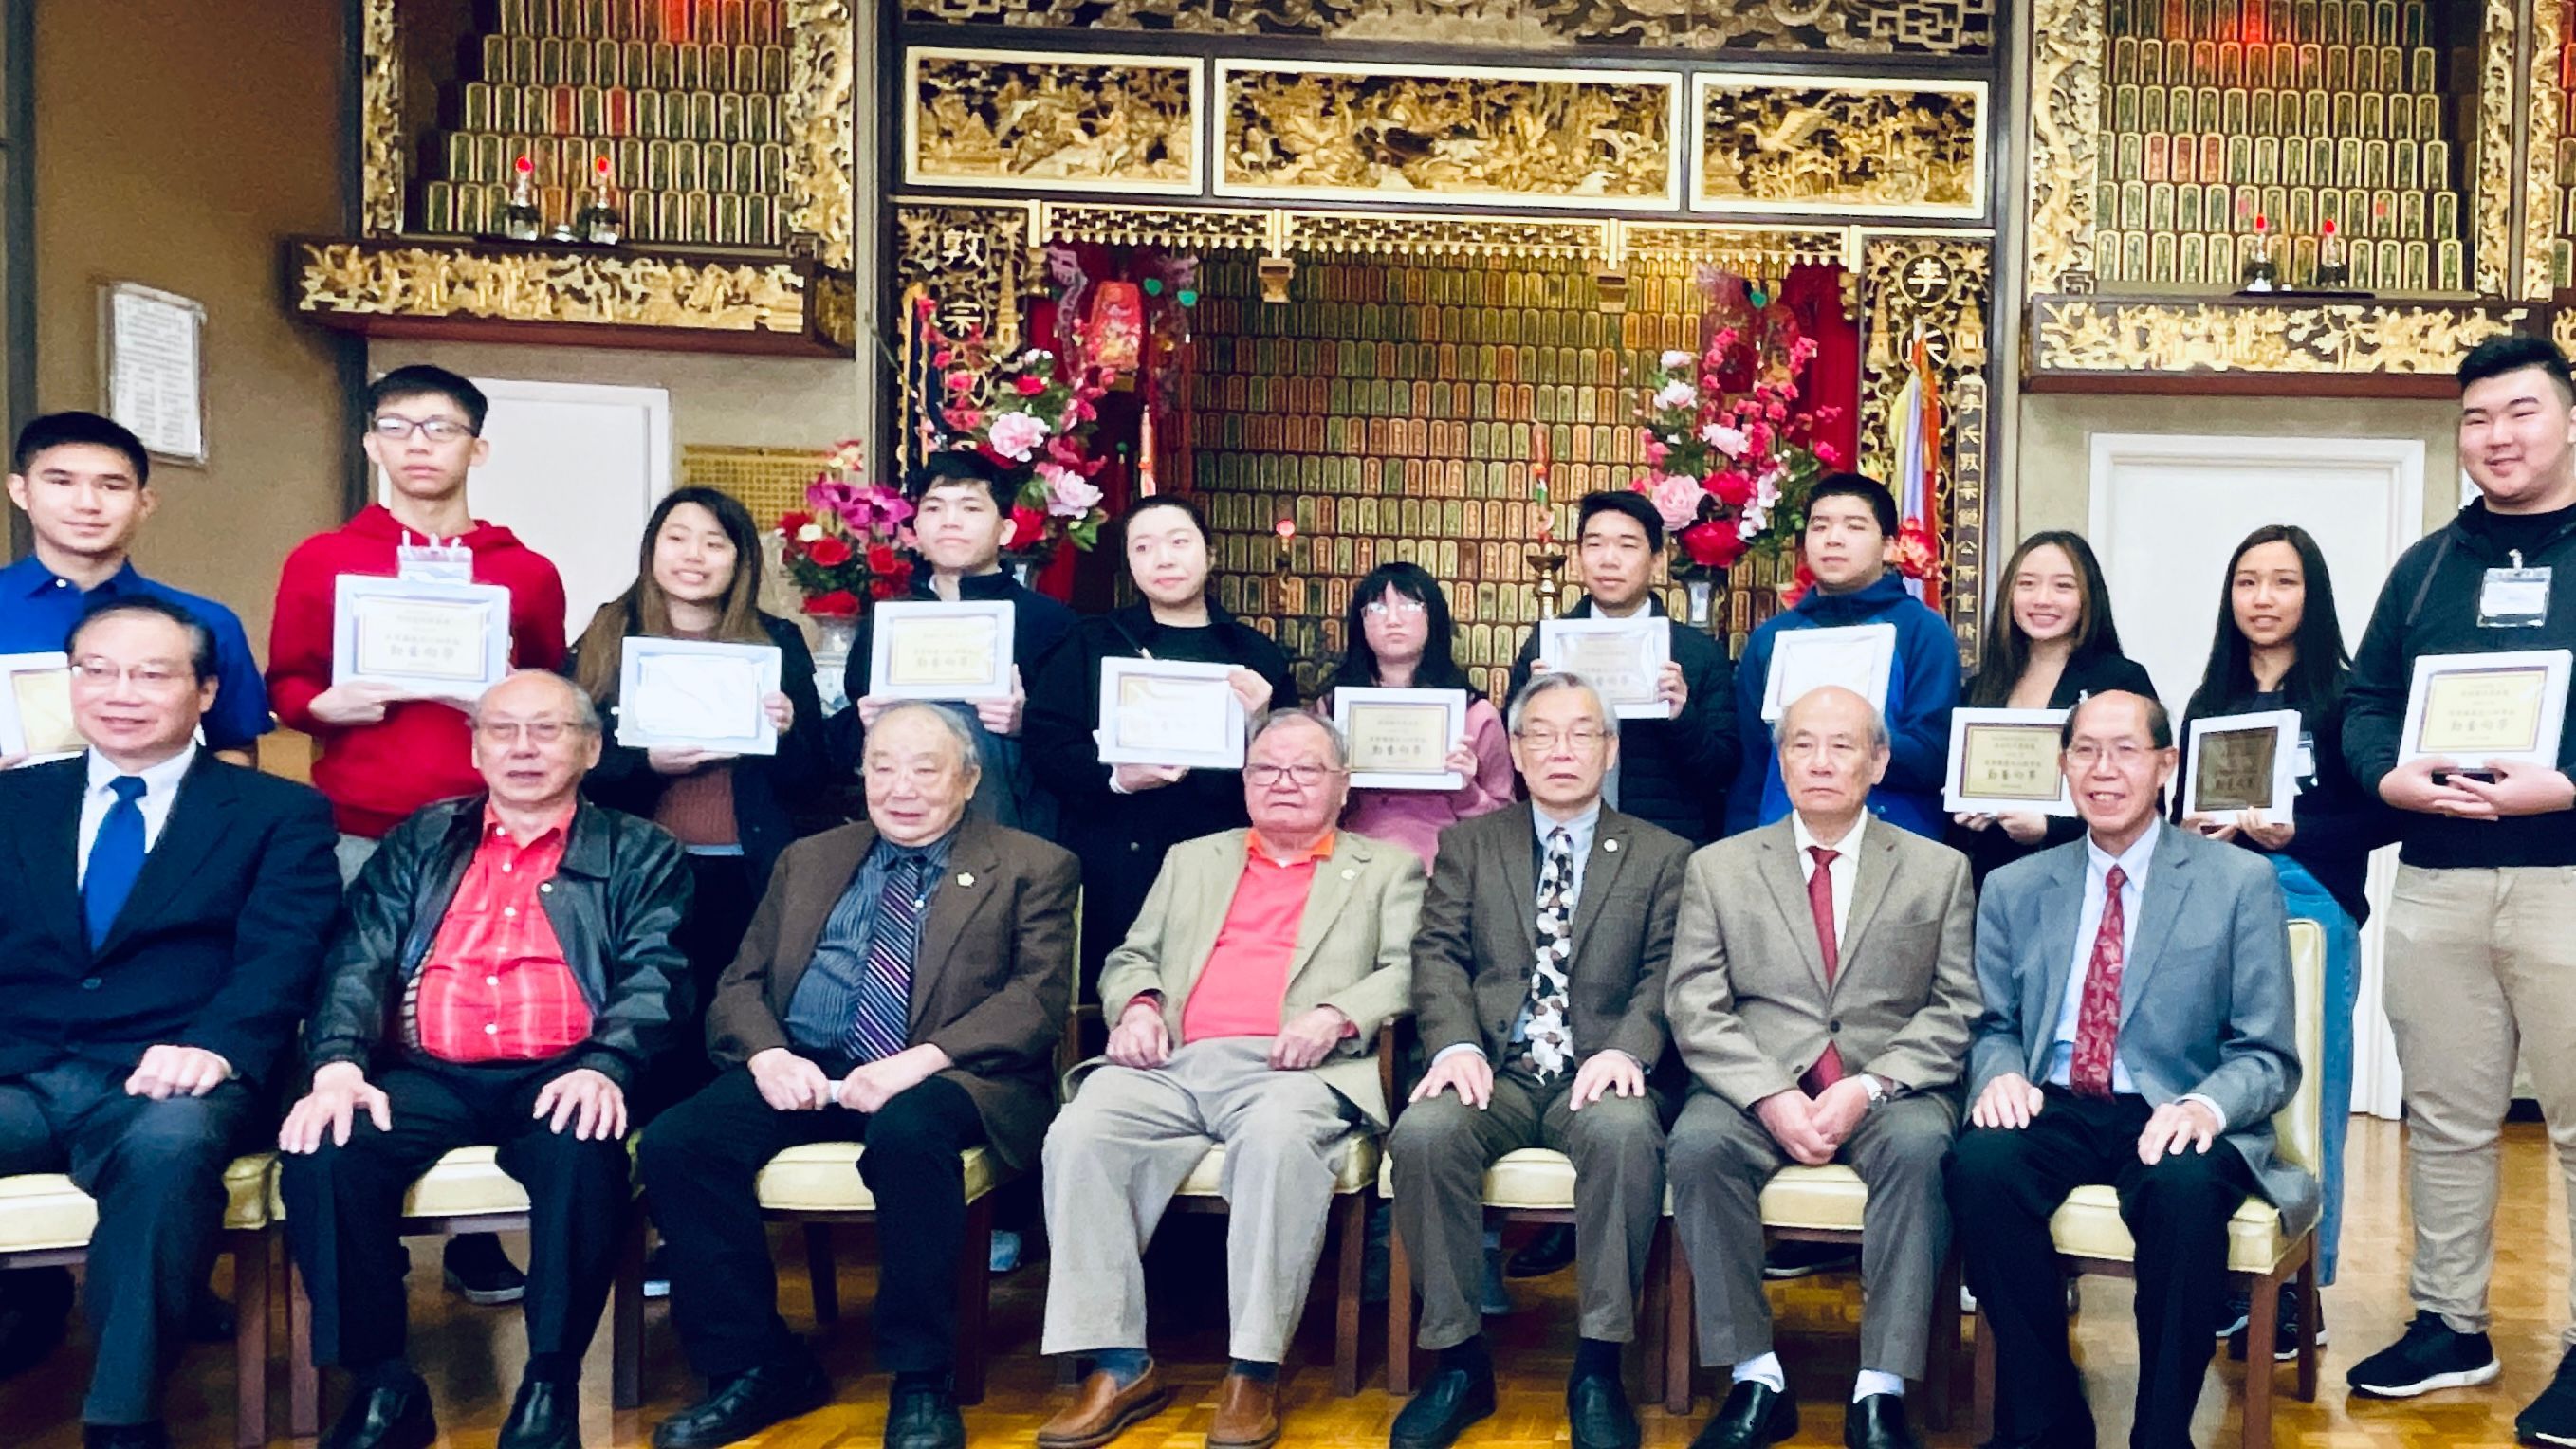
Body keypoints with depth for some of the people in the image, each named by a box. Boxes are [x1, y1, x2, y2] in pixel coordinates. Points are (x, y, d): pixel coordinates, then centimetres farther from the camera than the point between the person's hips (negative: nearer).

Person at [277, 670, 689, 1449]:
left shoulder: (641, 854, 13)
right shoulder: (420, 840, 20)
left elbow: (654, 976, -1)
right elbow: (358, 960, 9)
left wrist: (603, 1068, -21)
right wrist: (339, 1065, -11)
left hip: (559, 1078, -2)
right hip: (426, 1075, 3)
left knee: (584, 1152, -34)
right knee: (321, 1149, -26)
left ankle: (550, 1386, -16)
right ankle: (385, 1384, -9)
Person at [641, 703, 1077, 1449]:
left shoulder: (1032, 869, 7)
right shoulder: (807, 861, 20)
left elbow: (1037, 997, -5)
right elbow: (740, 985, 15)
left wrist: (921, 1061, -20)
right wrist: (768, 1055, -9)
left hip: (945, 1079, -4)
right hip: (803, 1072, 4)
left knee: (907, 1132, -37)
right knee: (674, 1141, -21)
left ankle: (920, 1381, -19)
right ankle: (756, 1367, -5)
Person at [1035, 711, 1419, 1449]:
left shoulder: (1388, 868, 20)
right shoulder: (1191, 861, 29)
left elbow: (1408, 971, 5)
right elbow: (1130, 958, 24)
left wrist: (1337, 1014, -14)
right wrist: (1138, 1004, 0)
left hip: (1295, 1070, -3)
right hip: (1174, 1062, 3)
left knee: (1278, 1138, -37)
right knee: (1079, 1134, -26)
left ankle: (1254, 1372, -26)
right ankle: (1120, 1365, -19)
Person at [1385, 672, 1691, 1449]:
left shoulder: (1662, 855, 14)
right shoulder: (1468, 844, 16)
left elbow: (1666, 971, 3)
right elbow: (1438, 955, 5)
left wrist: (1628, 1048, -17)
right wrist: (1456, 1044, -14)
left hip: (1599, 1074, -1)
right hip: (1497, 1071, 1)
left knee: (1626, 1133, -36)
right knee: (1424, 1133, -31)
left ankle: (1598, 1369, -20)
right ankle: (1459, 1361, -13)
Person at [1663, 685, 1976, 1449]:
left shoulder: (1939, 869, 11)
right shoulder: (1717, 868, 10)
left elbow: (1955, 1010, 2)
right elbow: (1696, 1008, 1)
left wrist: (1871, 1085, -14)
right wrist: (1769, 1096, -14)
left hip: (1888, 1091, 0)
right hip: (1756, 1087, 1)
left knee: (1920, 1146, -33)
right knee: (1698, 1143, -30)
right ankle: (1757, 1382, -20)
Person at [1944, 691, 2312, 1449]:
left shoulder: (2241, 883, 5)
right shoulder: (2013, 888, 13)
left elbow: (2269, 1056, 2)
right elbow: (1993, 1026, 14)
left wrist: (2208, 1106, -21)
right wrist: (1999, 1073, -11)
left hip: (2174, 1120, -2)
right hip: (2054, 1109, 2)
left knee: (2185, 1187, -37)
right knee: (1979, 1164, -31)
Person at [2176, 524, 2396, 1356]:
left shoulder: (2344, 696, 1)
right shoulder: (2210, 702, 15)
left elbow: (2383, 817, -5)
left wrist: (2292, 834, -16)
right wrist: (2196, 835, -4)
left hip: (2309, 908, -4)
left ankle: (2298, 1294, 9)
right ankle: (2224, 1283, 17)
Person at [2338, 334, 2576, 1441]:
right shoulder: (2425, 565, 14)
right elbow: (2365, 702, 12)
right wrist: (2388, 776, -8)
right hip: (2434, 885, 4)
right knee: (2445, 1118, 12)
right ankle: (2449, 1325, 24)